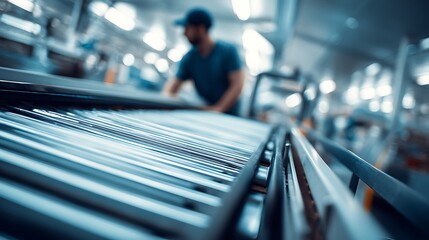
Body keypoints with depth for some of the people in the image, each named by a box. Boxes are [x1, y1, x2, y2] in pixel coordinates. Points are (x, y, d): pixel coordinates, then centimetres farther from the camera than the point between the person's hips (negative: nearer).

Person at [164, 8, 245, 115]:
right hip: (203, 114, 4)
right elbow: (174, 84, 4)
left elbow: (237, 84, -15)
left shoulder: (227, 51, -7)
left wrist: (219, 108, -25)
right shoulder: (189, 58, 5)